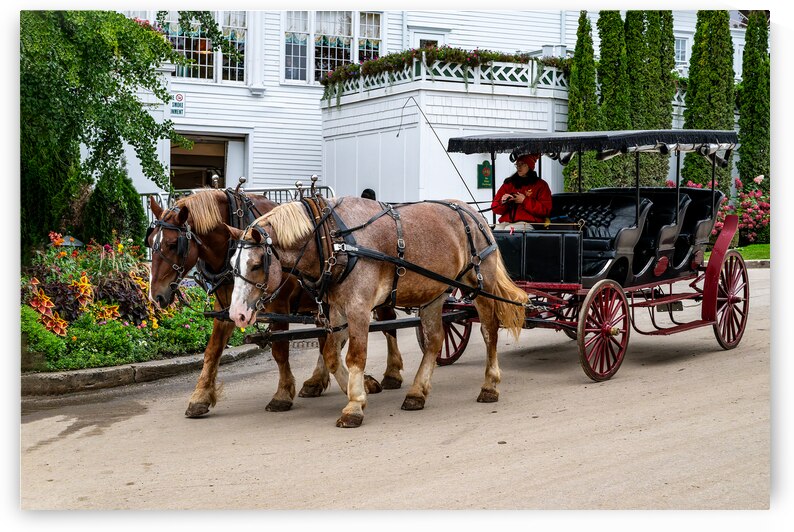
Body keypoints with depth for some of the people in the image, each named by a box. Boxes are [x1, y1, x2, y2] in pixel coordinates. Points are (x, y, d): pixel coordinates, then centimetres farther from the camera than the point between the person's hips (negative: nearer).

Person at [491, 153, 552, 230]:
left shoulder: (541, 185, 12)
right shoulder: (509, 184, 23)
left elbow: (545, 209, -2)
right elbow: (495, 207, 19)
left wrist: (524, 201, -7)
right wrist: (502, 202, -5)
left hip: (528, 223, -4)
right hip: (506, 222, 4)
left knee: (509, 229, -36)